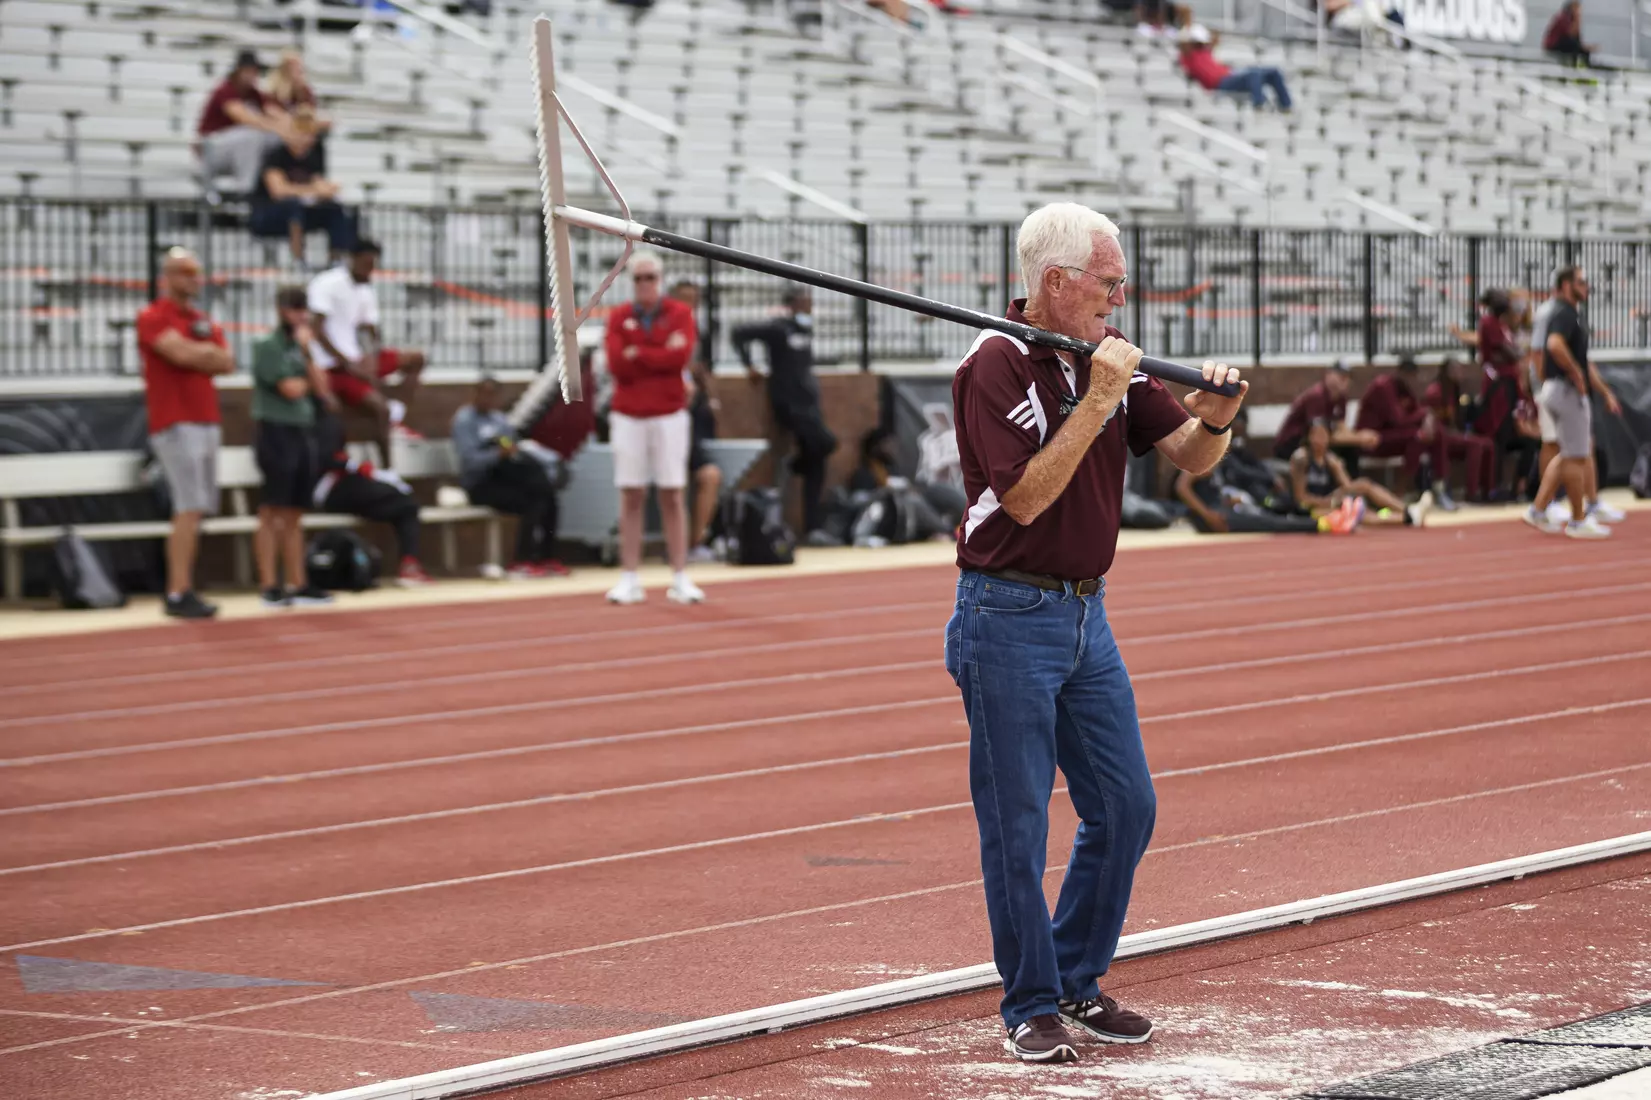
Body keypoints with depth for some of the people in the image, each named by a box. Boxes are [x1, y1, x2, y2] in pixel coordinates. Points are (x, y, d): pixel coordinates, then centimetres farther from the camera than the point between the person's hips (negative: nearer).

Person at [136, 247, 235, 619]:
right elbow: (181, 352, -19)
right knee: (190, 508, -15)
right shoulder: (154, 318, -5)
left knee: (194, 510, 8)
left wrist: (195, 353, -8)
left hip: (207, 421, 8)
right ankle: (179, 593, -15)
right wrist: (208, 352, 0)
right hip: (176, 424, -8)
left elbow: (226, 362, 7)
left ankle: (180, 590, 12)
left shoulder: (203, 322, 19)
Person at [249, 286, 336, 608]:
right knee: (271, 512, -6)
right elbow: (290, 389, -14)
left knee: (294, 514, 9)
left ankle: (297, 584, 12)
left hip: (303, 433, 7)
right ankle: (269, 586, -6)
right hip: (276, 431, -7)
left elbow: (321, 389, 8)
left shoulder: (301, 347, 16)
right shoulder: (268, 347, -6)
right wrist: (307, 382, 6)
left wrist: (308, 354, 1)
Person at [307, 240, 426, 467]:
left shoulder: (367, 292, 11)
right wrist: (349, 364, -20)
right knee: (380, 407, -25)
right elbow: (319, 331, -17)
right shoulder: (326, 284, -12)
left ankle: (397, 420, -2)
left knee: (415, 359, 9)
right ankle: (387, 470, -18)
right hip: (333, 366, -9)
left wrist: (371, 358, -11)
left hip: (357, 359, 9)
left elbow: (373, 333, 12)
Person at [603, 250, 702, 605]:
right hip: (628, 416, 1)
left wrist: (638, 354, -8)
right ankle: (629, 579, 1)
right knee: (631, 497, 0)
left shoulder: (679, 314, 3)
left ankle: (680, 579, 2)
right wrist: (661, 356, -11)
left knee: (672, 496, 0)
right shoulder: (619, 317, 5)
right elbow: (616, 363, -8)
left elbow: (681, 355, -13)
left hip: (668, 416, -1)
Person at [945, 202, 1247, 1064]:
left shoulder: (1107, 356, 6)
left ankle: (1078, 983, 25)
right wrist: (1096, 400, -26)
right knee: (1016, 824, 0)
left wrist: (1214, 419, -16)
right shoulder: (994, 367, -15)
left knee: (1126, 807, 10)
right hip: (1009, 619, -7)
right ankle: (1031, 1007, 11)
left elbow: (1189, 458, 6)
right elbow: (1026, 497, -23)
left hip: (1085, 613, 7)